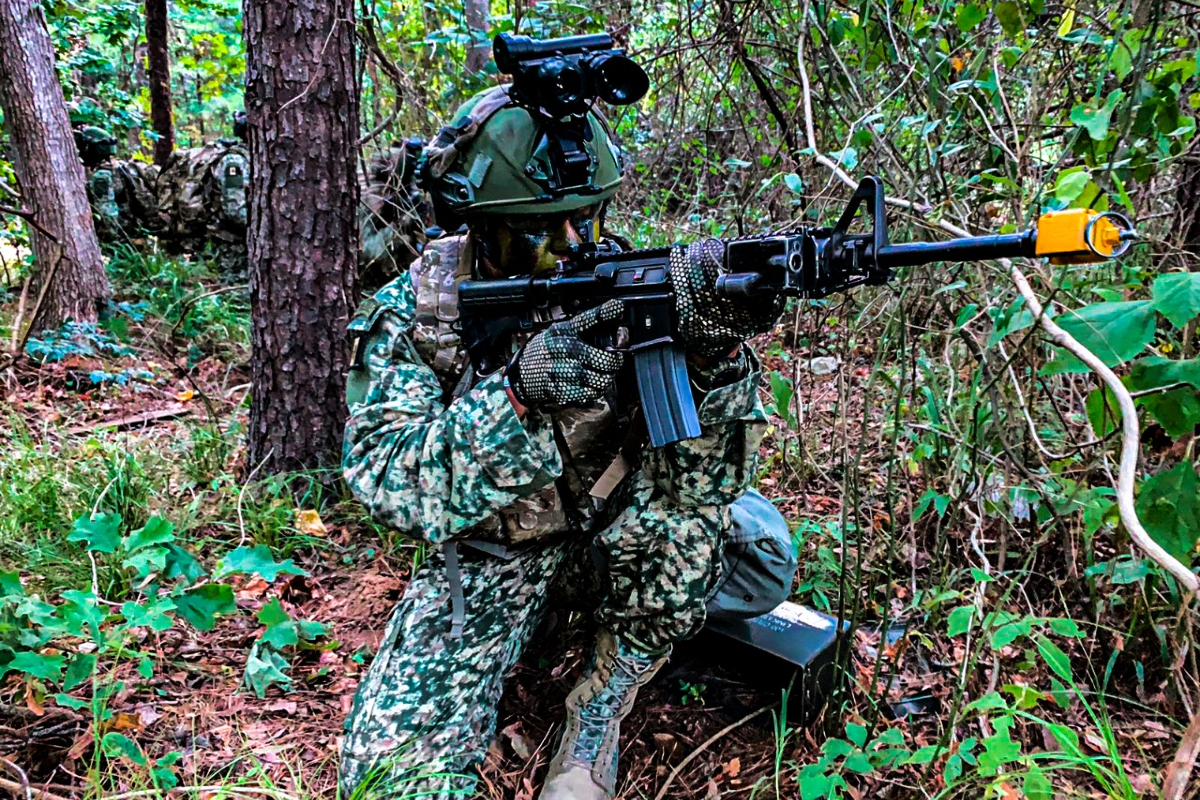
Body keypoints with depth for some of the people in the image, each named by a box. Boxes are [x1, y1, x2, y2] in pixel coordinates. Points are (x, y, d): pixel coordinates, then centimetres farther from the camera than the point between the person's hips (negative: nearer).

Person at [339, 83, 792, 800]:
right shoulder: (413, 312, -15)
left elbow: (707, 477, -18)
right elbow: (388, 484, -26)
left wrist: (715, 355, -39)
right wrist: (517, 393, -41)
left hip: (614, 538, 3)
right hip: (483, 559, -2)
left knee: (755, 545, -25)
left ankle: (609, 694, -5)